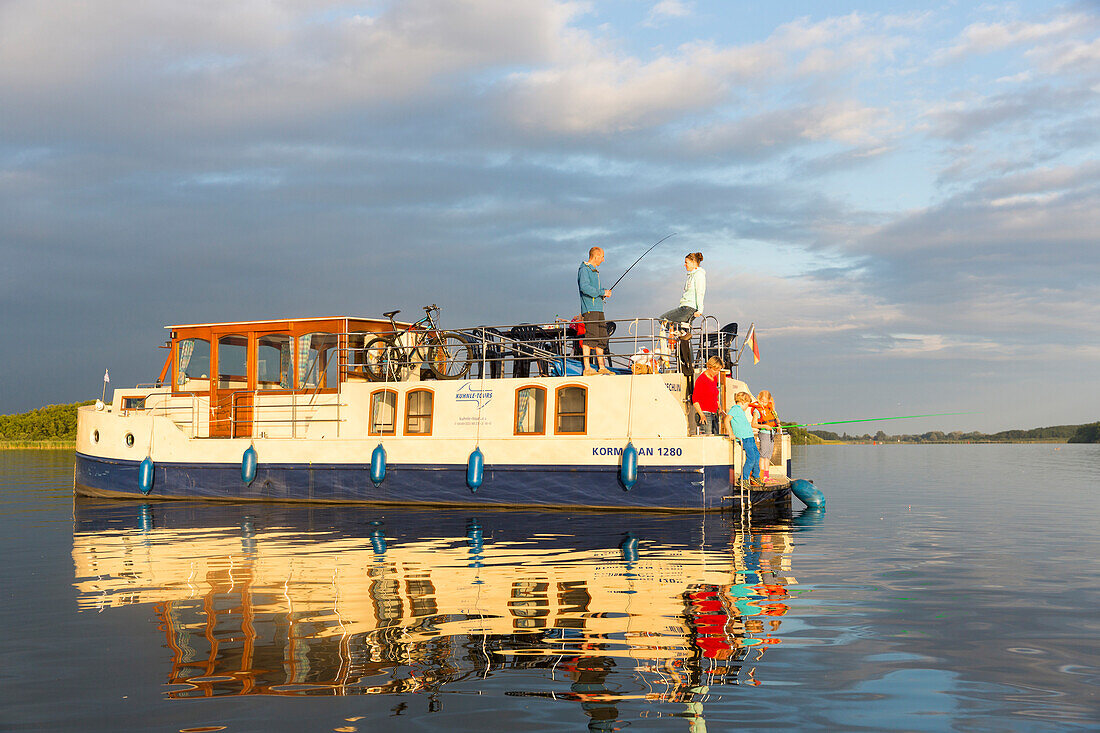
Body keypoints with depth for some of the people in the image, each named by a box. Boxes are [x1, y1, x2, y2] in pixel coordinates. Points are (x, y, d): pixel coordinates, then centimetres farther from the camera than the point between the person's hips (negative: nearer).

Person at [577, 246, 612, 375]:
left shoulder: (595, 271, 24)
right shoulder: (584, 269, -6)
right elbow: (584, 287, -20)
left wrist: (604, 293, 10)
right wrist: (602, 292, -15)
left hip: (598, 309, 10)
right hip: (589, 309, -10)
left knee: (602, 338, 7)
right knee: (590, 337, -15)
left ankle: (601, 367, 11)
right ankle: (587, 368, -16)